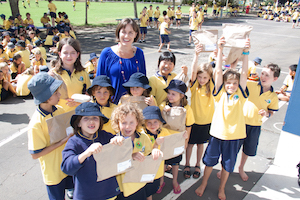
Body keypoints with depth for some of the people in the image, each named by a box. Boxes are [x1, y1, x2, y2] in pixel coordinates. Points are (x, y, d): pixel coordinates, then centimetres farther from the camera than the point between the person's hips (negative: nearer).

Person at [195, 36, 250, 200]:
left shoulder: (240, 94, -3)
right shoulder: (220, 93, -5)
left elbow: (244, 73, -13)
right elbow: (218, 71, -13)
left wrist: (245, 52, -21)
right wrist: (220, 50, -20)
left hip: (234, 134, 1)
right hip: (217, 132, 0)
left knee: (228, 164, 16)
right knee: (210, 160, 15)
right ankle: (203, 184, 39)